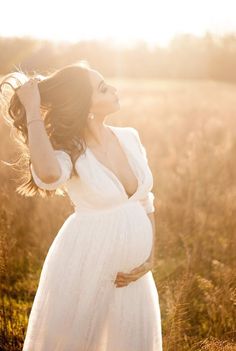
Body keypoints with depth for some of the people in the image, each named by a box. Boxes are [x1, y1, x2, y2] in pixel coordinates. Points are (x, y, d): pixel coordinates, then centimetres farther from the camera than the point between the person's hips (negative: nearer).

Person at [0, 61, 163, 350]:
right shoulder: (70, 154, -18)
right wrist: (32, 110, -34)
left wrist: (151, 257, 2)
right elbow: (48, 174, -44)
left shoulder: (129, 138, -2)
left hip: (130, 269, 5)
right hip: (84, 264, -5)